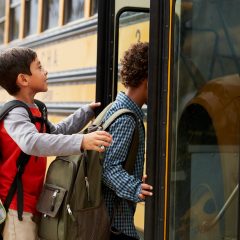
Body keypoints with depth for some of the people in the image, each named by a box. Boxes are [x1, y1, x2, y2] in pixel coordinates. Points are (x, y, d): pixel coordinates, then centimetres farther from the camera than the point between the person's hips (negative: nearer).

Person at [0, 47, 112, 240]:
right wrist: (81, 141, -51)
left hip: (30, 204, 10)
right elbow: (32, 142, -41)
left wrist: (88, 111, 22)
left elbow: (56, 131, 28)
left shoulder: (32, 110, 12)